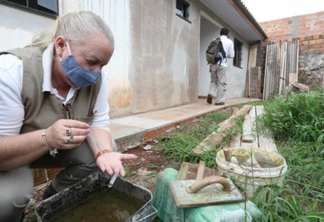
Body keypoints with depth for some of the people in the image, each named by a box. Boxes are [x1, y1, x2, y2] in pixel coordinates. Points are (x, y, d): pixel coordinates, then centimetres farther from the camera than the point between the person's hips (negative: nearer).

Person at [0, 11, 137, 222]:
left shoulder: (97, 77, -17)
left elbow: (98, 123, -13)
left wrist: (104, 152, -33)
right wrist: (47, 139, -48)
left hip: (61, 147, 5)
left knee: (106, 150, -13)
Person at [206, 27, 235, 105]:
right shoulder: (229, 42, 4)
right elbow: (231, 55, 3)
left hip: (213, 63, 4)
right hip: (222, 64, -4)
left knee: (214, 81, 17)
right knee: (222, 82, 3)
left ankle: (210, 94, -5)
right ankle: (219, 100, 4)